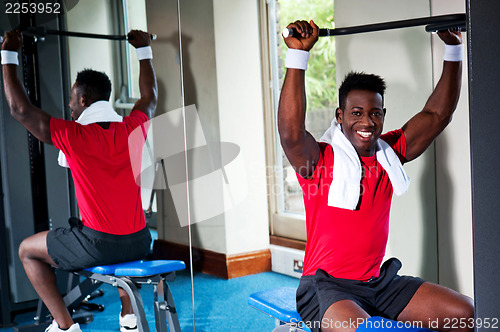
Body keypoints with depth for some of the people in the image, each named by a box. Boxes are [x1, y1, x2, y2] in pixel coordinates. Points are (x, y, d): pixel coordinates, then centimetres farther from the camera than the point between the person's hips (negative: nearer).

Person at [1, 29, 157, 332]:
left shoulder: (74, 136, -13)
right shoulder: (134, 129, 0)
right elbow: (150, 97, 22)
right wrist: (145, 49, 32)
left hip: (98, 246, -5)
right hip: (139, 243, 5)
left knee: (28, 250, 19)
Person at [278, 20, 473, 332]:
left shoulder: (390, 153, 7)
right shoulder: (321, 159, -11)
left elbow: (437, 114, 9)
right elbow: (291, 133, -32)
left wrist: (454, 48, 4)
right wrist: (298, 54, -34)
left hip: (378, 281, 6)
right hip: (327, 285, -6)